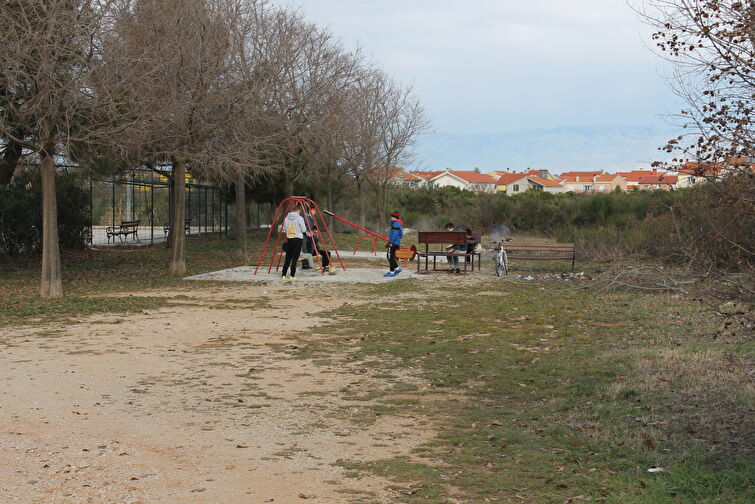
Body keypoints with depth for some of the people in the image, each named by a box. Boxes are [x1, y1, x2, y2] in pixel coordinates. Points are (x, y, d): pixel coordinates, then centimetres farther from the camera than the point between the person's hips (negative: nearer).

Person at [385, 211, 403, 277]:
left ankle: (392, 272, -5)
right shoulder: (399, 224, 18)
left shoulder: (395, 224, -14)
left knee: (391, 256, -7)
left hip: (393, 243, -10)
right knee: (389, 256, 16)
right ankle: (397, 268, 16)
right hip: (397, 243, 10)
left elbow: (394, 234, -20)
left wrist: (391, 242, -21)